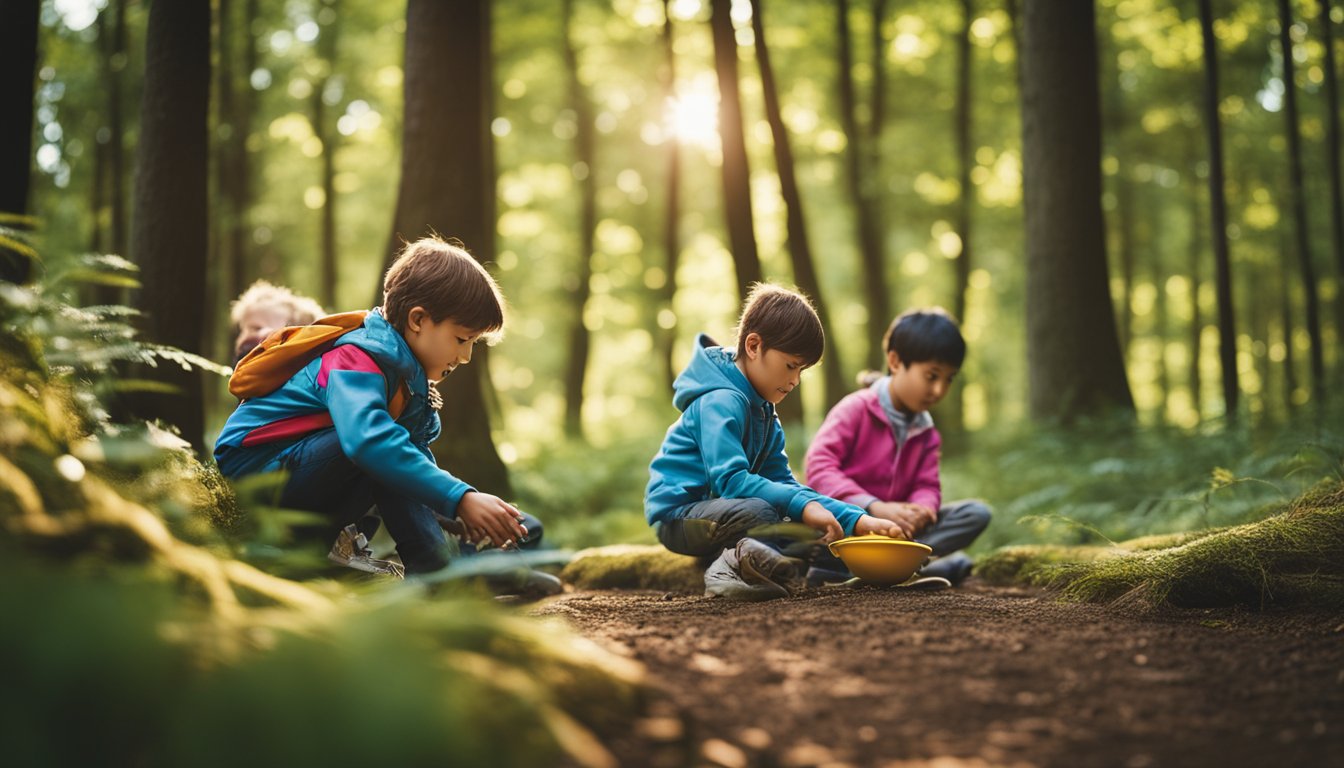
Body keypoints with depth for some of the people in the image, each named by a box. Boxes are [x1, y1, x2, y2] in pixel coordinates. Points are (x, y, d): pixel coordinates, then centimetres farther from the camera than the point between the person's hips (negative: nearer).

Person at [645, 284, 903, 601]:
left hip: (713, 508, 10)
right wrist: (803, 505, -32)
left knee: (809, 532, 1)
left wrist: (857, 520, 0)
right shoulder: (722, 402, -18)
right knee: (759, 512, -36)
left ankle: (729, 566, -15)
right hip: (677, 514, -10)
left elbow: (782, 482, 10)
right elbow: (730, 479, -29)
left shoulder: (763, 411, 13)